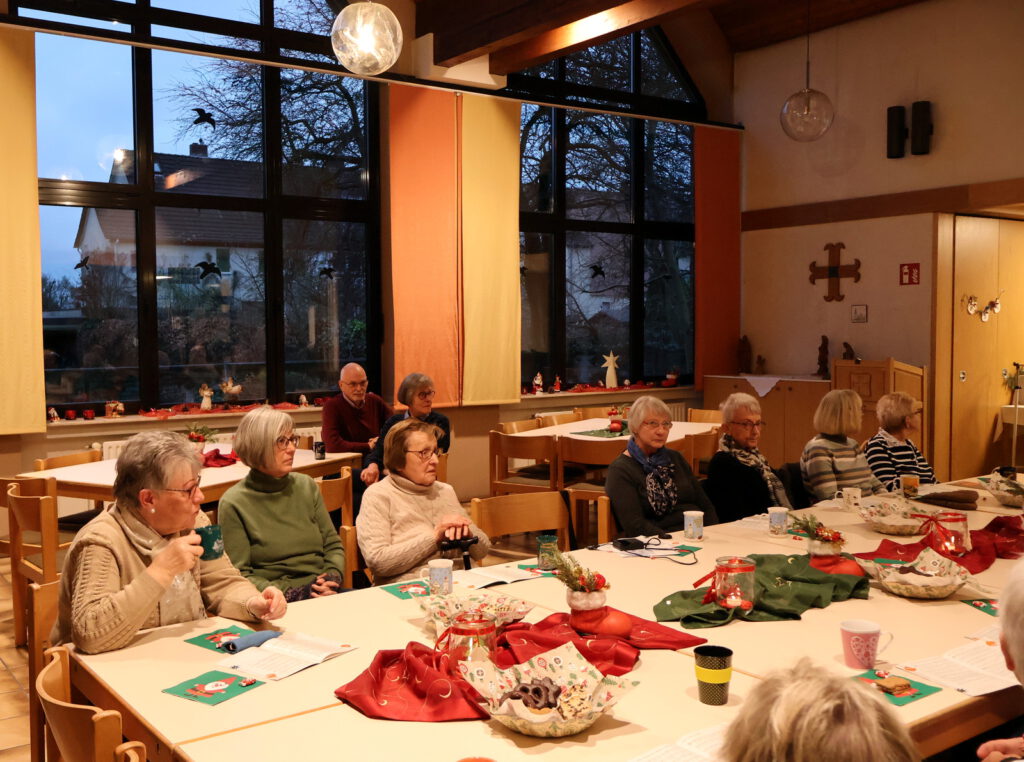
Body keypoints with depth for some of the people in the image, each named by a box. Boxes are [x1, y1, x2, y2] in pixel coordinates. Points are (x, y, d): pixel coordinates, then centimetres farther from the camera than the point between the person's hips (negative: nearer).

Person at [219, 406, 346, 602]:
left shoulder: (306, 486, 13)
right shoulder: (234, 504, -2)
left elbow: (333, 545, 16)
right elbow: (239, 576, -4)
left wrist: (332, 577, -4)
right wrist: (289, 594, -15)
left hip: (320, 592, 4)